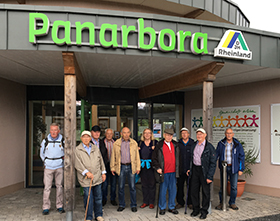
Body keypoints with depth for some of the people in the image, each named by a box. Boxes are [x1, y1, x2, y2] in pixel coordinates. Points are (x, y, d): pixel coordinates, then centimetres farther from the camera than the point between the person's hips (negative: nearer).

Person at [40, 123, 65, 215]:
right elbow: (42, 154, 14)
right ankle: (46, 207, 9)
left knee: (59, 186, 6)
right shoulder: (45, 141, -2)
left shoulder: (62, 141, -4)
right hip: (48, 167, 0)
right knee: (47, 187, -2)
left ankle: (60, 206, 17)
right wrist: (46, 162, 13)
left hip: (59, 167, 0)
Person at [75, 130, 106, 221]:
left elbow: (101, 161, 17)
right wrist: (86, 172, -16)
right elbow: (78, 164, -8)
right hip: (86, 179, -4)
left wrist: (103, 172, 13)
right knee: (88, 198, 0)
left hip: (97, 177, 4)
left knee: (98, 197, 11)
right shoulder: (77, 150, -1)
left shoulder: (96, 148, 12)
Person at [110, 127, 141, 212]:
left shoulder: (134, 143, 5)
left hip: (131, 167, 0)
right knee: (121, 187, 6)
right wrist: (112, 167, 3)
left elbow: (137, 156, 7)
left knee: (132, 187, 4)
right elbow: (113, 156, 6)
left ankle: (133, 205, 17)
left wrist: (138, 167, 2)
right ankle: (121, 205, 21)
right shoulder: (116, 143, 3)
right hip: (121, 167, 0)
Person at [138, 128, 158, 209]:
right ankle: (145, 201, 21)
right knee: (144, 184, 9)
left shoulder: (155, 142, 1)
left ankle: (151, 202, 14)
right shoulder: (140, 143, 10)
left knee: (152, 184, 3)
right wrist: (137, 150, -5)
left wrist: (154, 149, -18)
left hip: (151, 166, -3)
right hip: (143, 166, 3)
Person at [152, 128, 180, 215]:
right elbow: (154, 158, 0)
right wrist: (157, 168, -9)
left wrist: (177, 168, 8)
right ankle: (162, 208, 22)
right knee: (163, 190, 6)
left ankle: (171, 207, 26)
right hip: (164, 172, -3)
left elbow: (178, 157, 15)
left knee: (173, 190, 11)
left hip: (173, 172, 4)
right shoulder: (159, 145, -4)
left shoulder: (175, 145, 8)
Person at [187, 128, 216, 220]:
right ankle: (196, 209, 27)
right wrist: (189, 169, 9)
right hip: (194, 169, 5)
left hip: (204, 170, -5)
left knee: (205, 192, 6)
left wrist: (210, 176, -16)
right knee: (194, 190, 10)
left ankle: (204, 211, 21)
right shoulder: (193, 145, 7)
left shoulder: (209, 147, -10)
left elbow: (213, 163, -11)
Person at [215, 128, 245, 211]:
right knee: (222, 186, 6)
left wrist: (241, 169, -2)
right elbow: (216, 155, 6)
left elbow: (241, 157, 2)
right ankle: (221, 203, 19)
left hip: (234, 168, 0)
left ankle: (232, 203, 22)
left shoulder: (237, 144, 0)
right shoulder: (221, 144, 2)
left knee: (234, 187, 6)